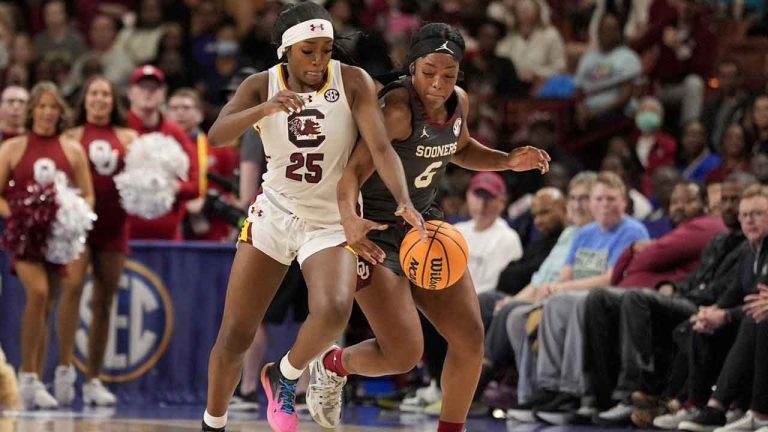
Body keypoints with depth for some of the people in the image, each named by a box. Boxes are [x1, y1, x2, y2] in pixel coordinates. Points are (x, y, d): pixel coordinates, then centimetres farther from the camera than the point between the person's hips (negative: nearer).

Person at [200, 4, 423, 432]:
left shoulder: (353, 82, -13)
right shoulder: (262, 86, -8)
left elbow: (381, 147, -21)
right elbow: (216, 134, -24)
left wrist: (405, 203, -37)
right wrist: (266, 108, -41)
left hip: (332, 222, -2)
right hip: (275, 213, 2)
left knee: (333, 312, -30)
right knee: (234, 336, 1)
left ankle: (284, 377, 0)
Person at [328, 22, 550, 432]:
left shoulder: (458, 103, -1)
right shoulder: (398, 108, -25)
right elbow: (353, 170, -34)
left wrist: (508, 161, 3)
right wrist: (349, 219, -53)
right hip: (375, 232, -7)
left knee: (470, 340, -2)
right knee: (404, 355, -14)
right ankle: (332, 365, 17)